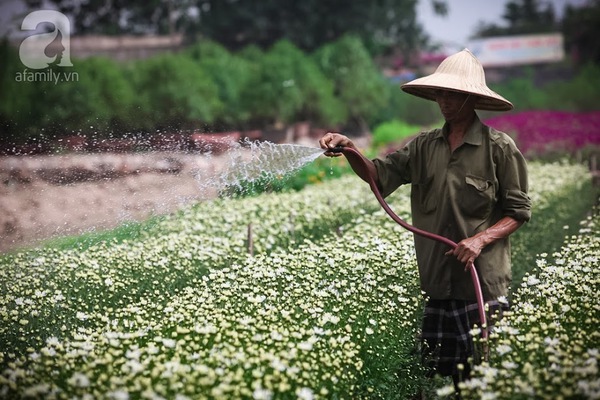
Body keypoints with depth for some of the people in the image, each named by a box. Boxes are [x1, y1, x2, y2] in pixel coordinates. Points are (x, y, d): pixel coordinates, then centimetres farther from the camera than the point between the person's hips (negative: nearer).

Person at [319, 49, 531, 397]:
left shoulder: (499, 147, -4)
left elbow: (519, 211, -2)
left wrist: (481, 239, -18)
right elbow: (379, 174, 3)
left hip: (482, 280, -5)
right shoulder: (425, 146, 10)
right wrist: (350, 150, -16)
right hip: (436, 280, 5)